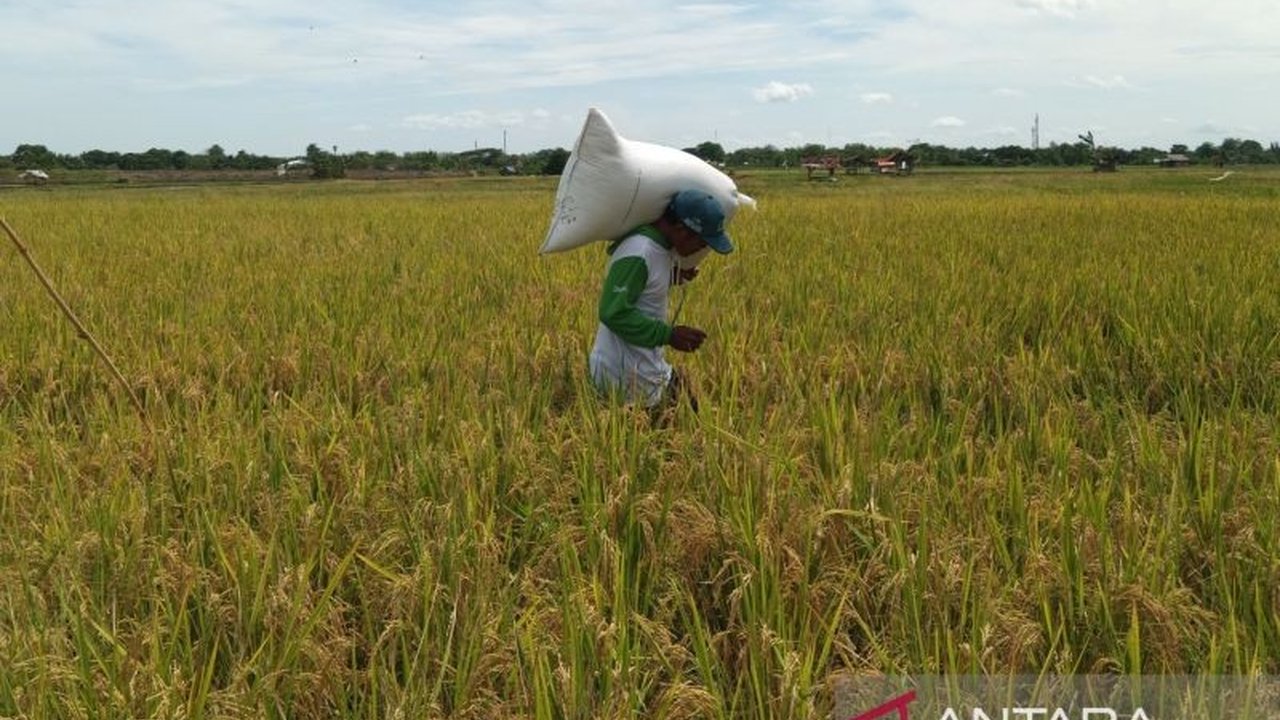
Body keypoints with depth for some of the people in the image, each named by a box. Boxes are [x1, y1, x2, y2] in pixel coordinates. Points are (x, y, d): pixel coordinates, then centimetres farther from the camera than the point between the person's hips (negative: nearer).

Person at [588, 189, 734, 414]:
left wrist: (674, 275, 6)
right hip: (627, 376, -9)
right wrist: (669, 335, -22)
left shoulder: (663, 246, 6)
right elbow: (614, 313, -24)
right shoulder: (638, 254, -23)